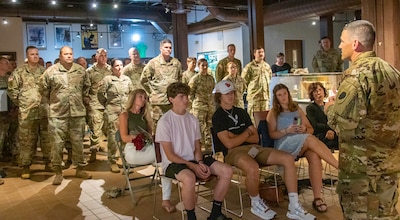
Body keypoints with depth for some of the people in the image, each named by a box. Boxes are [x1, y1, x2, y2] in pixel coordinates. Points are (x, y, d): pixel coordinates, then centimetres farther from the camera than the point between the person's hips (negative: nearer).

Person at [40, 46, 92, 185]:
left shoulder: (81, 70, 4)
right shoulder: (51, 71, -5)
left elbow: (87, 86, 18)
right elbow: (43, 89, 4)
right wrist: (52, 102, 8)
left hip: (77, 112, 2)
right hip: (57, 113, -2)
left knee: (78, 142, 10)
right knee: (57, 143, 2)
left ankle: (80, 169, 23)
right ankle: (58, 172, 15)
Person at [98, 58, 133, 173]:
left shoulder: (127, 79, 10)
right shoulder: (107, 79, -4)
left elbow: (131, 93, 19)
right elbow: (101, 94, 0)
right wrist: (107, 104, 6)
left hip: (126, 111, 4)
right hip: (112, 111, -4)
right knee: (112, 136, -3)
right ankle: (112, 161, 6)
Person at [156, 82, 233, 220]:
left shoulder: (193, 119, 9)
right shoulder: (165, 121, -10)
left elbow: (197, 148, 12)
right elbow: (170, 155, -12)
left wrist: (200, 162, -10)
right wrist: (193, 166, -18)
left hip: (193, 161, 7)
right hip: (173, 163, -6)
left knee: (227, 171, -11)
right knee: (189, 177, -40)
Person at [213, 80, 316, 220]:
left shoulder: (241, 112, 19)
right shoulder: (218, 117, 0)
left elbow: (255, 138, 12)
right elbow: (229, 143, -12)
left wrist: (236, 137, -4)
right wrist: (246, 133, 2)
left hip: (253, 148, 7)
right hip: (234, 152, -7)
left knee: (288, 159, -12)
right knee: (253, 168, -40)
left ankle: (294, 208, -10)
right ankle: (256, 203, -8)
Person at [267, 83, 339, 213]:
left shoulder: (297, 110, 22)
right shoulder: (273, 113, 12)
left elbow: (311, 129, 18)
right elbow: (272, 134, 2)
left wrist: (305, 129, -6)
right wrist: (287, 131, -15)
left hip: (302, 145, 4)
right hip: (284, 145, -3)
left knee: (314, 155, -33)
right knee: (311, 139, -33)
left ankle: (317, 198, -33)